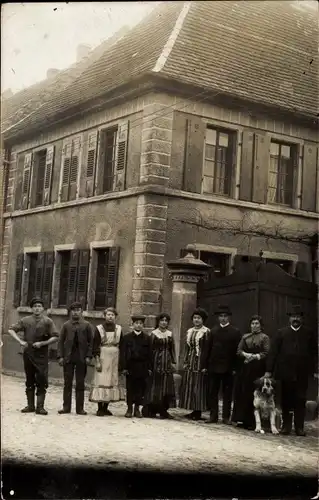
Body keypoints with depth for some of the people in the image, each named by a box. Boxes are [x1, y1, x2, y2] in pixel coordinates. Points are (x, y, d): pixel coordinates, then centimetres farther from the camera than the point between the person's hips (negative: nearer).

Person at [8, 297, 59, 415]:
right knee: (29, 380, 10)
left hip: (42, 355, -2)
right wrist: (20, 341, -5)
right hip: (28, 354, 2)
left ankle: (40, 407, 0)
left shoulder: (48, 321, -2)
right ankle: (30, 405, 18)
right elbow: (11, 330, 8)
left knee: (42, 382, -5)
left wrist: (42, 343, -14)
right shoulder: (25, 320, 4)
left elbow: (55, 337, -4)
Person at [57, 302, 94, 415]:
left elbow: (91, 341, 3)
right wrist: (60, 356, -3)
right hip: (68, 358, 1)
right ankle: (66, 407, 10)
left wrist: (88, 356, -6)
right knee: (67, 383, 4)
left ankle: (80, 408, 8)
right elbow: (61, 341, 7)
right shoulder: (66, 325, 8)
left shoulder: (86, 325, 6)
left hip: (81, 359, -1)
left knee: (80, 384, 3)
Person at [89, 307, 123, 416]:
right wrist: (97, 361, -10)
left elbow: (121, 346, 11)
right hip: (103, 358, -3)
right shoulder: (99, 329, -1)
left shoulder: (119, 329, 8)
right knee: (101, 381, -6)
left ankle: (106, 407, 12)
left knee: (112, 381, 4)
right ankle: (100, 408, -2)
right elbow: (95, 346, -3)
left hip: (115, 359, 3)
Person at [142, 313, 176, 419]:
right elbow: (151, 349, -5)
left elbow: (172, 349, 12)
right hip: (157, 361, -5)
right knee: (156, 385, -3)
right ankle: (151, 410, 4)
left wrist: (173, 362, 5)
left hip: (167, 361, 5)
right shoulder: (154, 334, -3)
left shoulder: (169, 334, 10)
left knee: (167, 385, 4)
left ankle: (163, 410, 9)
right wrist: (150, 364, -10)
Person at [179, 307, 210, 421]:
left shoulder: (206, 332, -6)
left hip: (200, 362, -7)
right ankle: (194, 410, 16)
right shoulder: (189, 332, 13)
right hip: (190, 363, 7)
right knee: (189, 386, 7)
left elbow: (207, 349, -10)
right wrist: (185, 362, 10)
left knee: (198, 386, -4)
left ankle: (198, 412, 3)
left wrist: (205, 365, -14)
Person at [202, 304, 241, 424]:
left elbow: (237, 351, -3)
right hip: (214, 366, 3)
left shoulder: (235, 332, 0)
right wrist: (205, 365, 2)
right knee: (212, 392, 4)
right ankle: (213, 416, 9)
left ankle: (226, 417, 10)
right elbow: (208, 349, 8)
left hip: (228, 368, -3)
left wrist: (235, 367, -9)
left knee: (227, 393, 4)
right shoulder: (213, 331, 9)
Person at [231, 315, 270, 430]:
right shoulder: (245, 337, 16)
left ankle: (251, 422, -2)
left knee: (253, 394, -5)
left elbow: (266, 353, -5)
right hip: (244, 368, 4)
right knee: (242, 393, 0)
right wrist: (246, 354, -12)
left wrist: (254, 356, -18)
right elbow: (239, 351, 8)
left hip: (257, 369, -3)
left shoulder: (264, 337, 5)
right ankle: (241, 419, 5)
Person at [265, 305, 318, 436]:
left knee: (300, 401, 2)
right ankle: (286, 426, 12)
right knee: (286, 401, 5)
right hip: (286, 372, 0)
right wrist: (269, 370, -4)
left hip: (302, 373, 0)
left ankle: (299, 427, 8)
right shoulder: (281, 333, 5)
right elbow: (273, 352, 2)